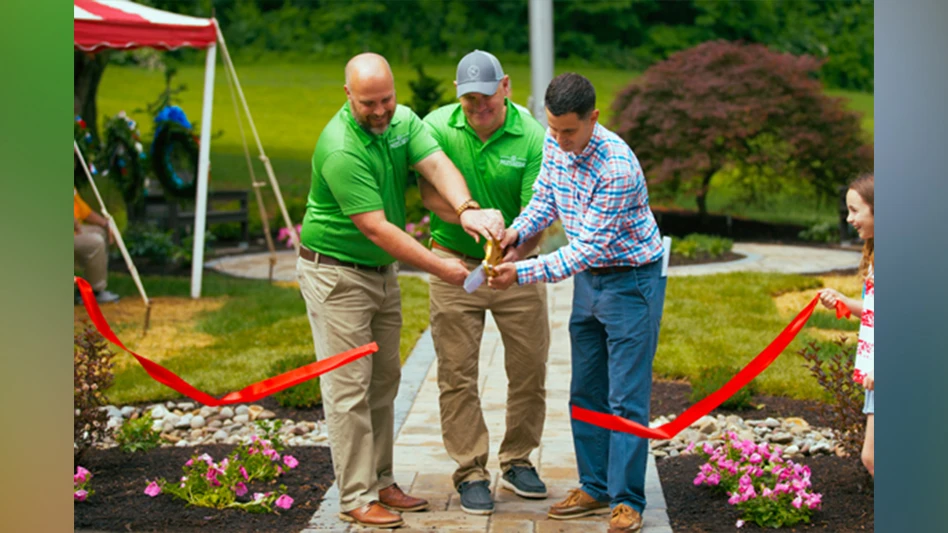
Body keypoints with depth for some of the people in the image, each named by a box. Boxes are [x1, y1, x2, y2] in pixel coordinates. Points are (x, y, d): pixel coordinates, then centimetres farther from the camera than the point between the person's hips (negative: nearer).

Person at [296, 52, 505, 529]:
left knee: (384, 379, 13)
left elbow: (436, 164, -18)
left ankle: (380, 482, 24)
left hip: (382, 271, 8)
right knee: (349, 387, -5)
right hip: (335, 273, -8)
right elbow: (376, 228, -28)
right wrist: (439, 267, -27)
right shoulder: (340, 150, -26)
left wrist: (466, 209, -39)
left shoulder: (403, 120, -3)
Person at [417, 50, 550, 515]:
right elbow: (429, 191, -15)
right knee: (457, 372, 1)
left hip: (517, 265, 1)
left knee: (530, 365, 8)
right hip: (455, 263, 0)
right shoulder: (437, 126, -11)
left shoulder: (532, 136, -14)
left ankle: (518, 461, 27)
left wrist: (512, 256, -36)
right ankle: (470, 472, 14)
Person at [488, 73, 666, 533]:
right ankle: (595, 487, 24)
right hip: (588, 278, 8)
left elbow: (588, 247, -29)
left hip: (631, 282, -8)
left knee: (626, 398, -4)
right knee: (586, 392, 13)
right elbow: (544, 196, 8)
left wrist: (524, 274, -31)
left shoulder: (617, 168, -31)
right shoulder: (555, 142, -6)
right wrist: (516, 232, -12)